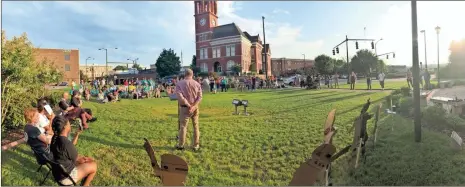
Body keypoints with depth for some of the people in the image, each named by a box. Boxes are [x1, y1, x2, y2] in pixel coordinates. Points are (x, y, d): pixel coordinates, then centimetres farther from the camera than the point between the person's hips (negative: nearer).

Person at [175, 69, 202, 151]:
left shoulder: (180, 84, -7)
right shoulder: (197, 84, -1)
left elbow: (180, 96, -17)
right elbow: (200, 97, -9)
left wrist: (188, 105, -13)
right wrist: (193, 106, -15)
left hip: (185, 107, -2)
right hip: (195, 107, 2)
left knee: (183, 126, 9)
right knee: (196, 126, 12)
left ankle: (181, 145, 17)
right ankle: (196, 145, 18)